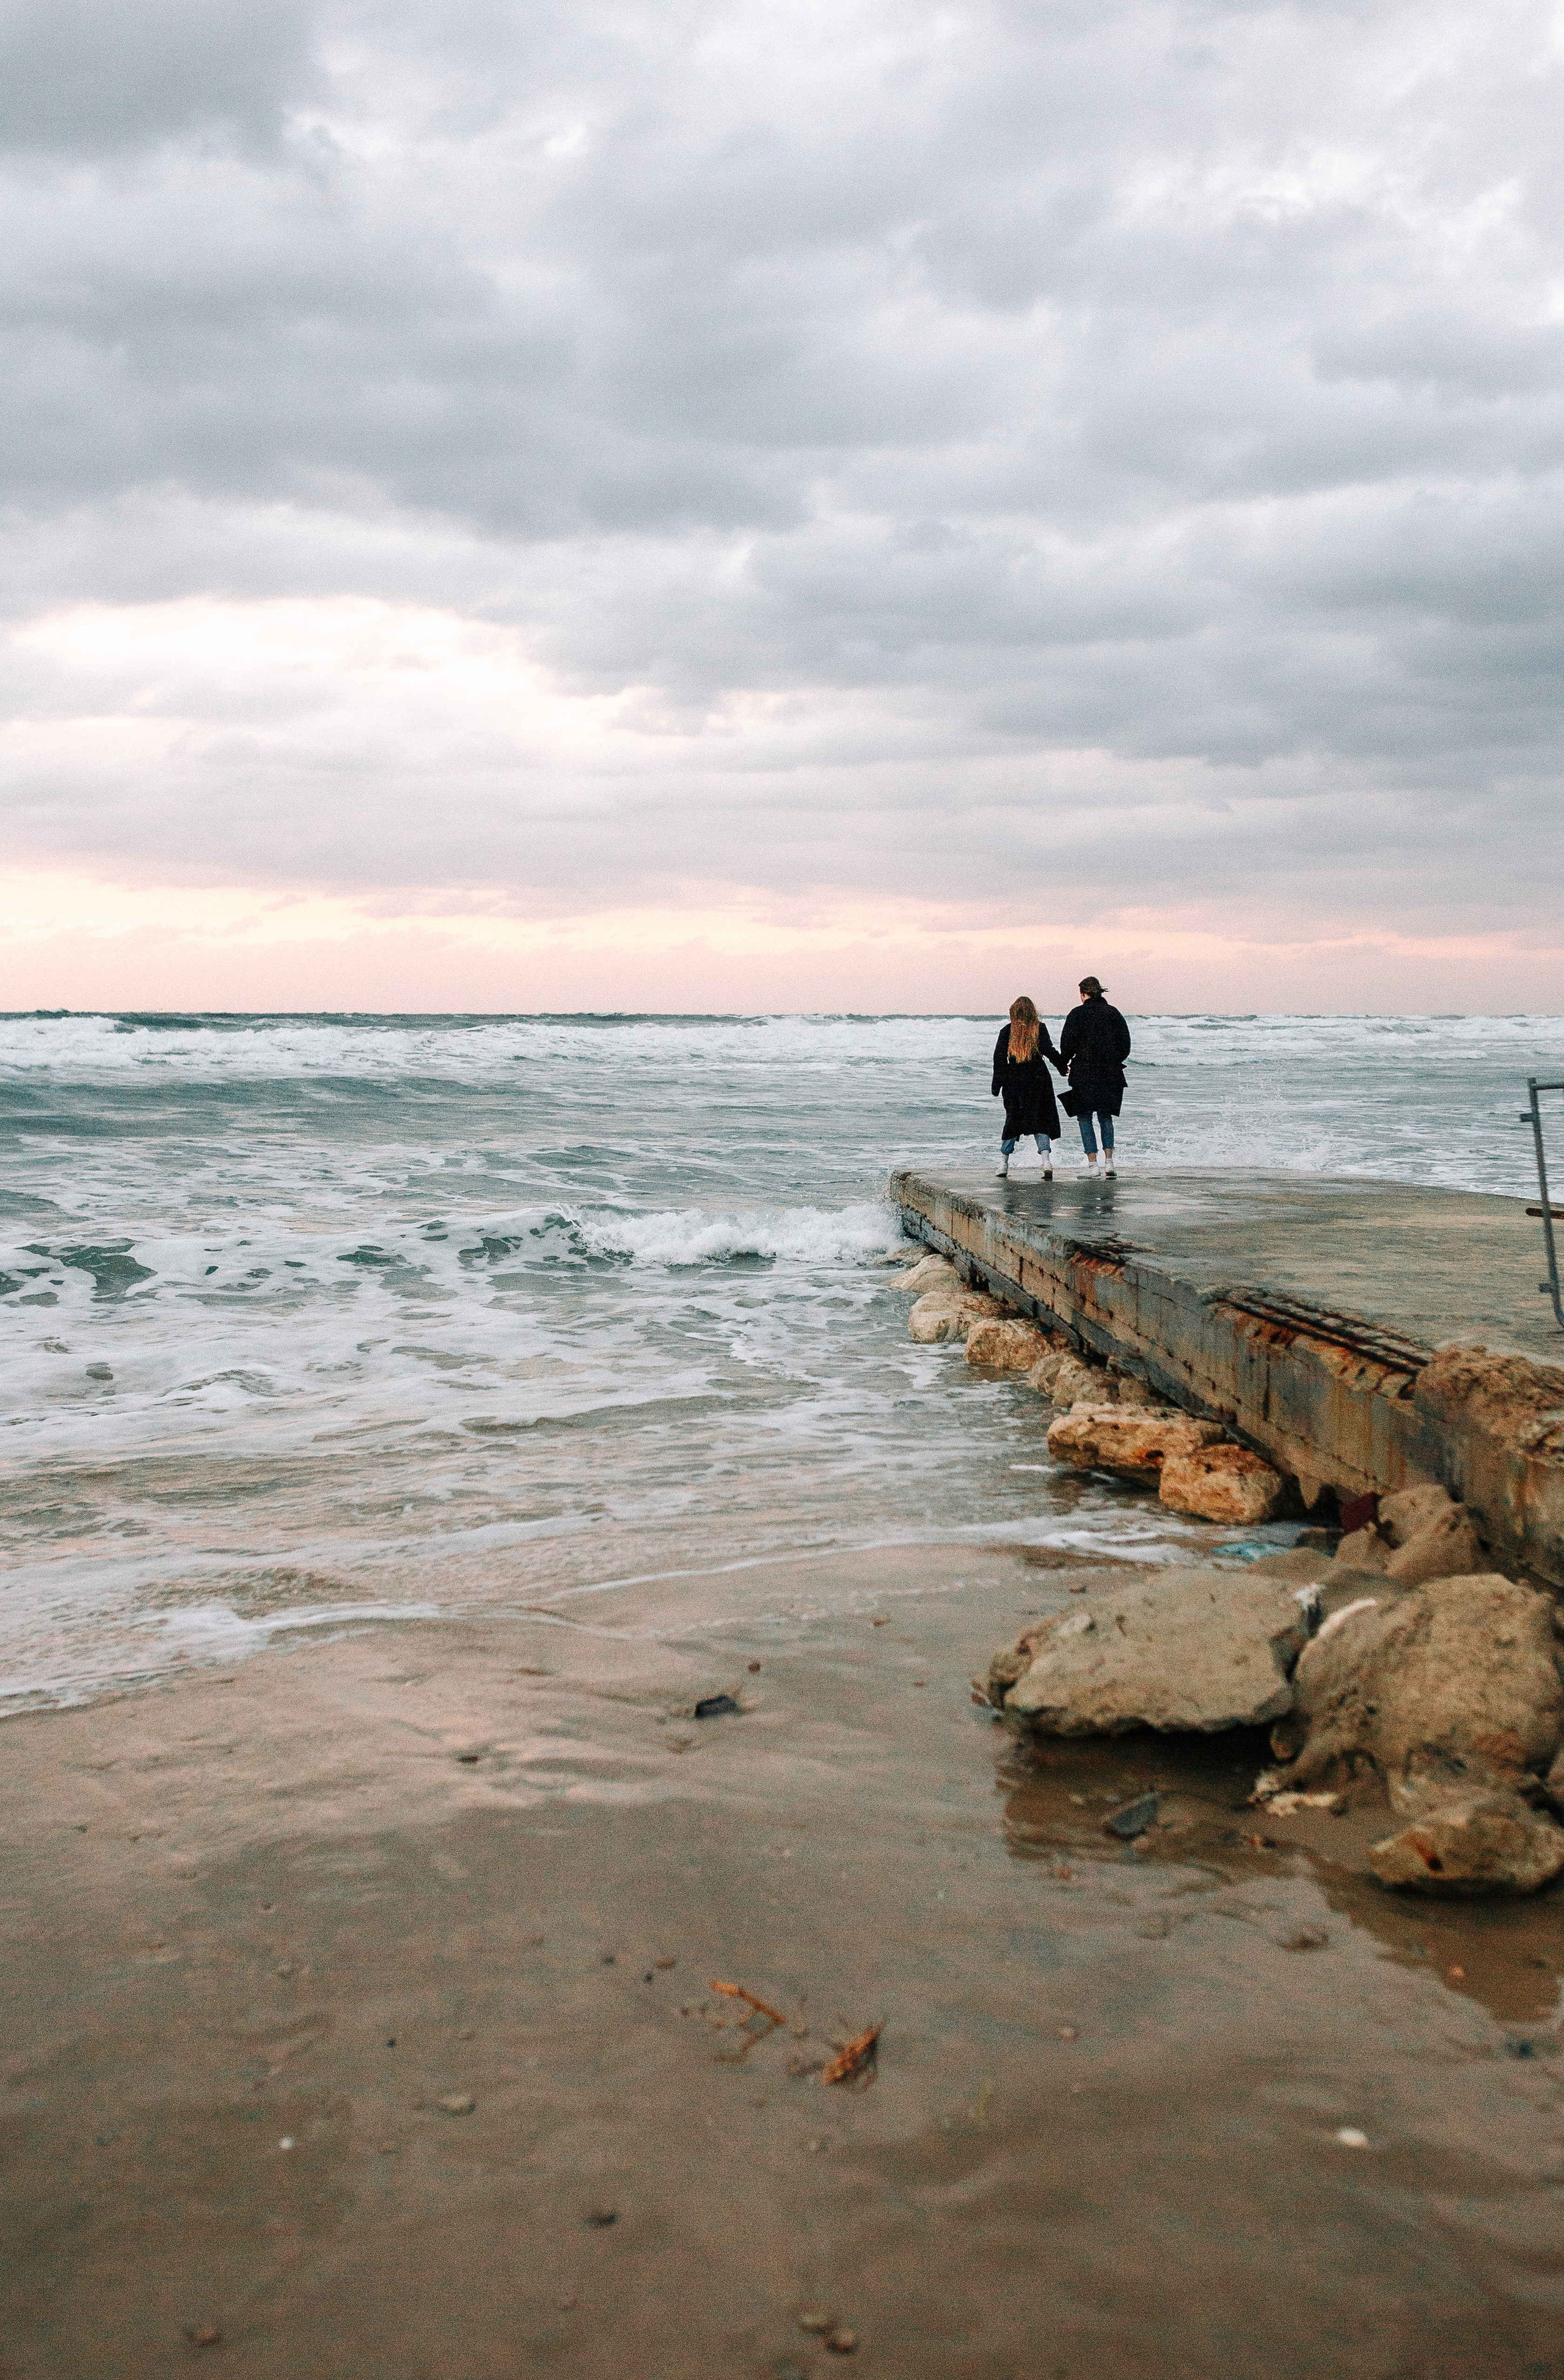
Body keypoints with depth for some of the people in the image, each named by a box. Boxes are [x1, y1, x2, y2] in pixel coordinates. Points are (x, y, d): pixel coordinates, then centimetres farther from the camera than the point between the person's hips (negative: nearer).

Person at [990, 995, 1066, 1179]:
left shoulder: (1007, 1031, 2)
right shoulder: (1040, 1028, -1)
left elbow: (999, 1058, -1)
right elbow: (1049, 1051, -12)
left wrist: (997, 1086, 4)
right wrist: (1063, 1067, 1)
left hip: (1013, 1082, 1)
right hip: (1037, 1079, -1)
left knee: (1013, 1120, 14)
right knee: (1041, 1120, 3)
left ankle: (1003, 1165, 14)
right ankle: (1046, 1161, -14)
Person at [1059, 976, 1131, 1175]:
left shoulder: (1077, 1014, -6)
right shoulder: (1113, 1013, 6)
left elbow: (1067, 1044, -7)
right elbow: (1126, 1044, 9)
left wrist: (1064, 1064, 11)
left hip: (1084, 1073, -4)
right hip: (1111, 1073, 4)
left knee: (1085, 1118, 5)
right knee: (1106, 1117, 15)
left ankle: (1092, 1163, -3)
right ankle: (1109, 1160, 3)